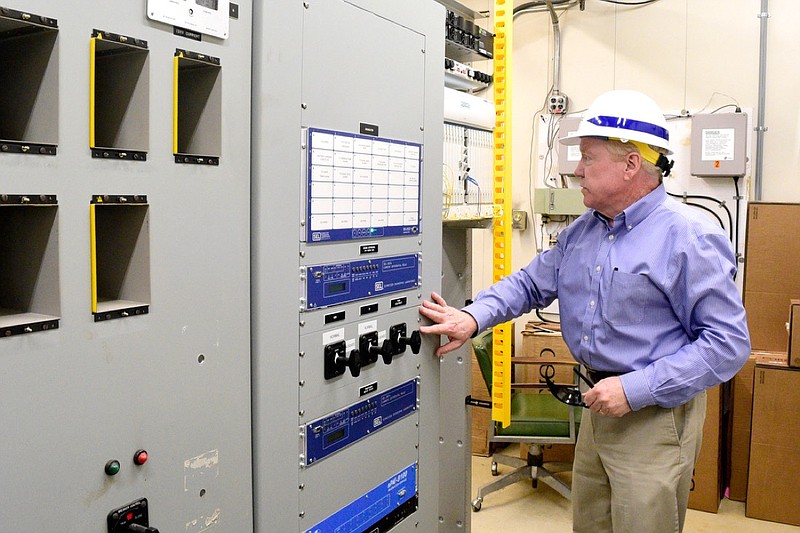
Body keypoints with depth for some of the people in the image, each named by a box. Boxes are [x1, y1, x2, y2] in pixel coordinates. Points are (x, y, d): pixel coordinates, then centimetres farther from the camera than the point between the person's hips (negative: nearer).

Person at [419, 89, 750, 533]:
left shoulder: (690, 237, -18)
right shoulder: (581, 231, 7)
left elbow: (727, 342, -19)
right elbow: (532, 283, 14)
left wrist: (637, 389, -23)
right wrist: (474, 317, -3)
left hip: (656, 413, -7)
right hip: (599, 405, 7)